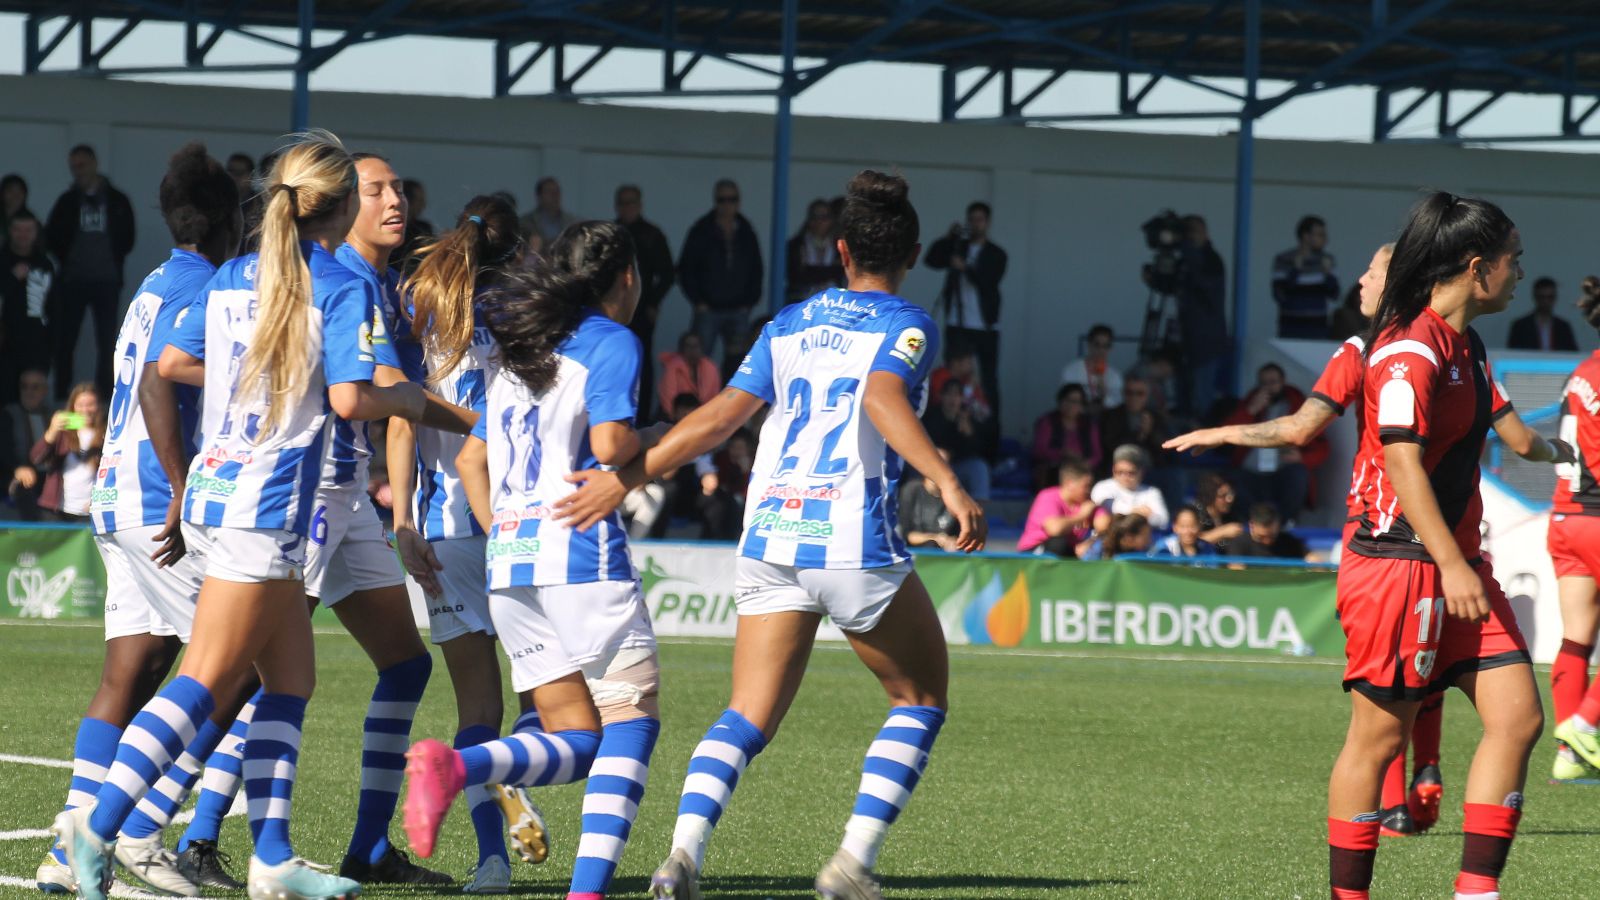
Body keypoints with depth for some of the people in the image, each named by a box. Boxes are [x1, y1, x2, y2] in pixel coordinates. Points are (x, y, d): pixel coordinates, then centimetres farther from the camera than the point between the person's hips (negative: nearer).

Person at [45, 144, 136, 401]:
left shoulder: (117, 201, 5)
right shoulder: (68, 201, 7)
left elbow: (126, 238, 7)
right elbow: (51, 236, 8)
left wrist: (113, 260, -1)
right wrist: (67, 258, 0)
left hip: (107, 281, 0)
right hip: (73, 280, 0)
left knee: (107, 341, 1)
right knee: (64, 340, -3)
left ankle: (105, 395, 6)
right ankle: (61, 396, 2)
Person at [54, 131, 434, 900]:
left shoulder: (232, 279, 11)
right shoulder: (343, 289, -10)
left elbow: (172, 363, 16)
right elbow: (348, 399, -17)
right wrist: (407, 398, 2)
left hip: (213, 486, 8)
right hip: (266, 506, -8)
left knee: (291, 678, 13)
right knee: (205, 682, -9)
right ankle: (97, 825, -17)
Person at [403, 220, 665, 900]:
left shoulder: (514, 351, 20)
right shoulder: (611, 343, -3)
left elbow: (471, 459, 21)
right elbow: (609, 443, -16)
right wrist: (653, 443, 4)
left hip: (509, 561, 7)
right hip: (581, 551, -7)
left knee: (573, 740, 7)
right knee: (631, 721, -1)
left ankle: (454, 766, -20)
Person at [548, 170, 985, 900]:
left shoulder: (789, 325, 16)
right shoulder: (907, 326, 3)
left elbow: (721, 416, 5)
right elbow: (883, 398, -18)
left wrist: (626, 477, 6)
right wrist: (947, 482, -30)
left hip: (769, 537, 4)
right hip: (856, 540, -4)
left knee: (748, 716, 1)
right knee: (921, 698, 14)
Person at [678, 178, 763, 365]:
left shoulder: (746, 233, 10)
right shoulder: (701, 232, 2)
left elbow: (756, 271, 17)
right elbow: (685, 270, 2)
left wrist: (749, 302, 6)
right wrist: (698, 302, -4)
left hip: (738, 312, 2)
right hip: (708, 310, -2)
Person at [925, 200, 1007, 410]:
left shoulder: (996, 254, 5)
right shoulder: (957, 247, 13)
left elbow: (990, 281, -9)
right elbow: (932, 260, 0)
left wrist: (966, 268, -23)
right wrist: (949, 237, -9)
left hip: (984, 326, -2)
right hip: (956, 324, 2)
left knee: (989, 377, -3)